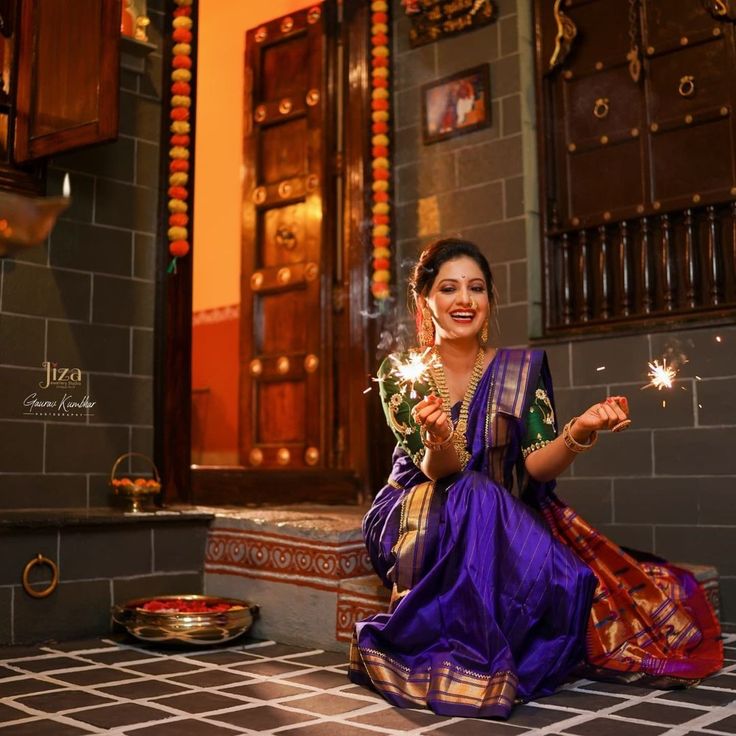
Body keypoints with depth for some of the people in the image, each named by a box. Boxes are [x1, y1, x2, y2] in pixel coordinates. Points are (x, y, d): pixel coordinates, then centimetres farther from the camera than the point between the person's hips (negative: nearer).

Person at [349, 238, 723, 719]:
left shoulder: (522, 370, -1)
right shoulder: (401, 373, -5)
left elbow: (537, 466, -12)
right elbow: (439, 472, -16)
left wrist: (579, 432, -34)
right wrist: (438, 441, -41)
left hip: (511, 524, 2)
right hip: (422, 523, -2)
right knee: (475, 497, -36)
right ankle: (473, 661, -22)